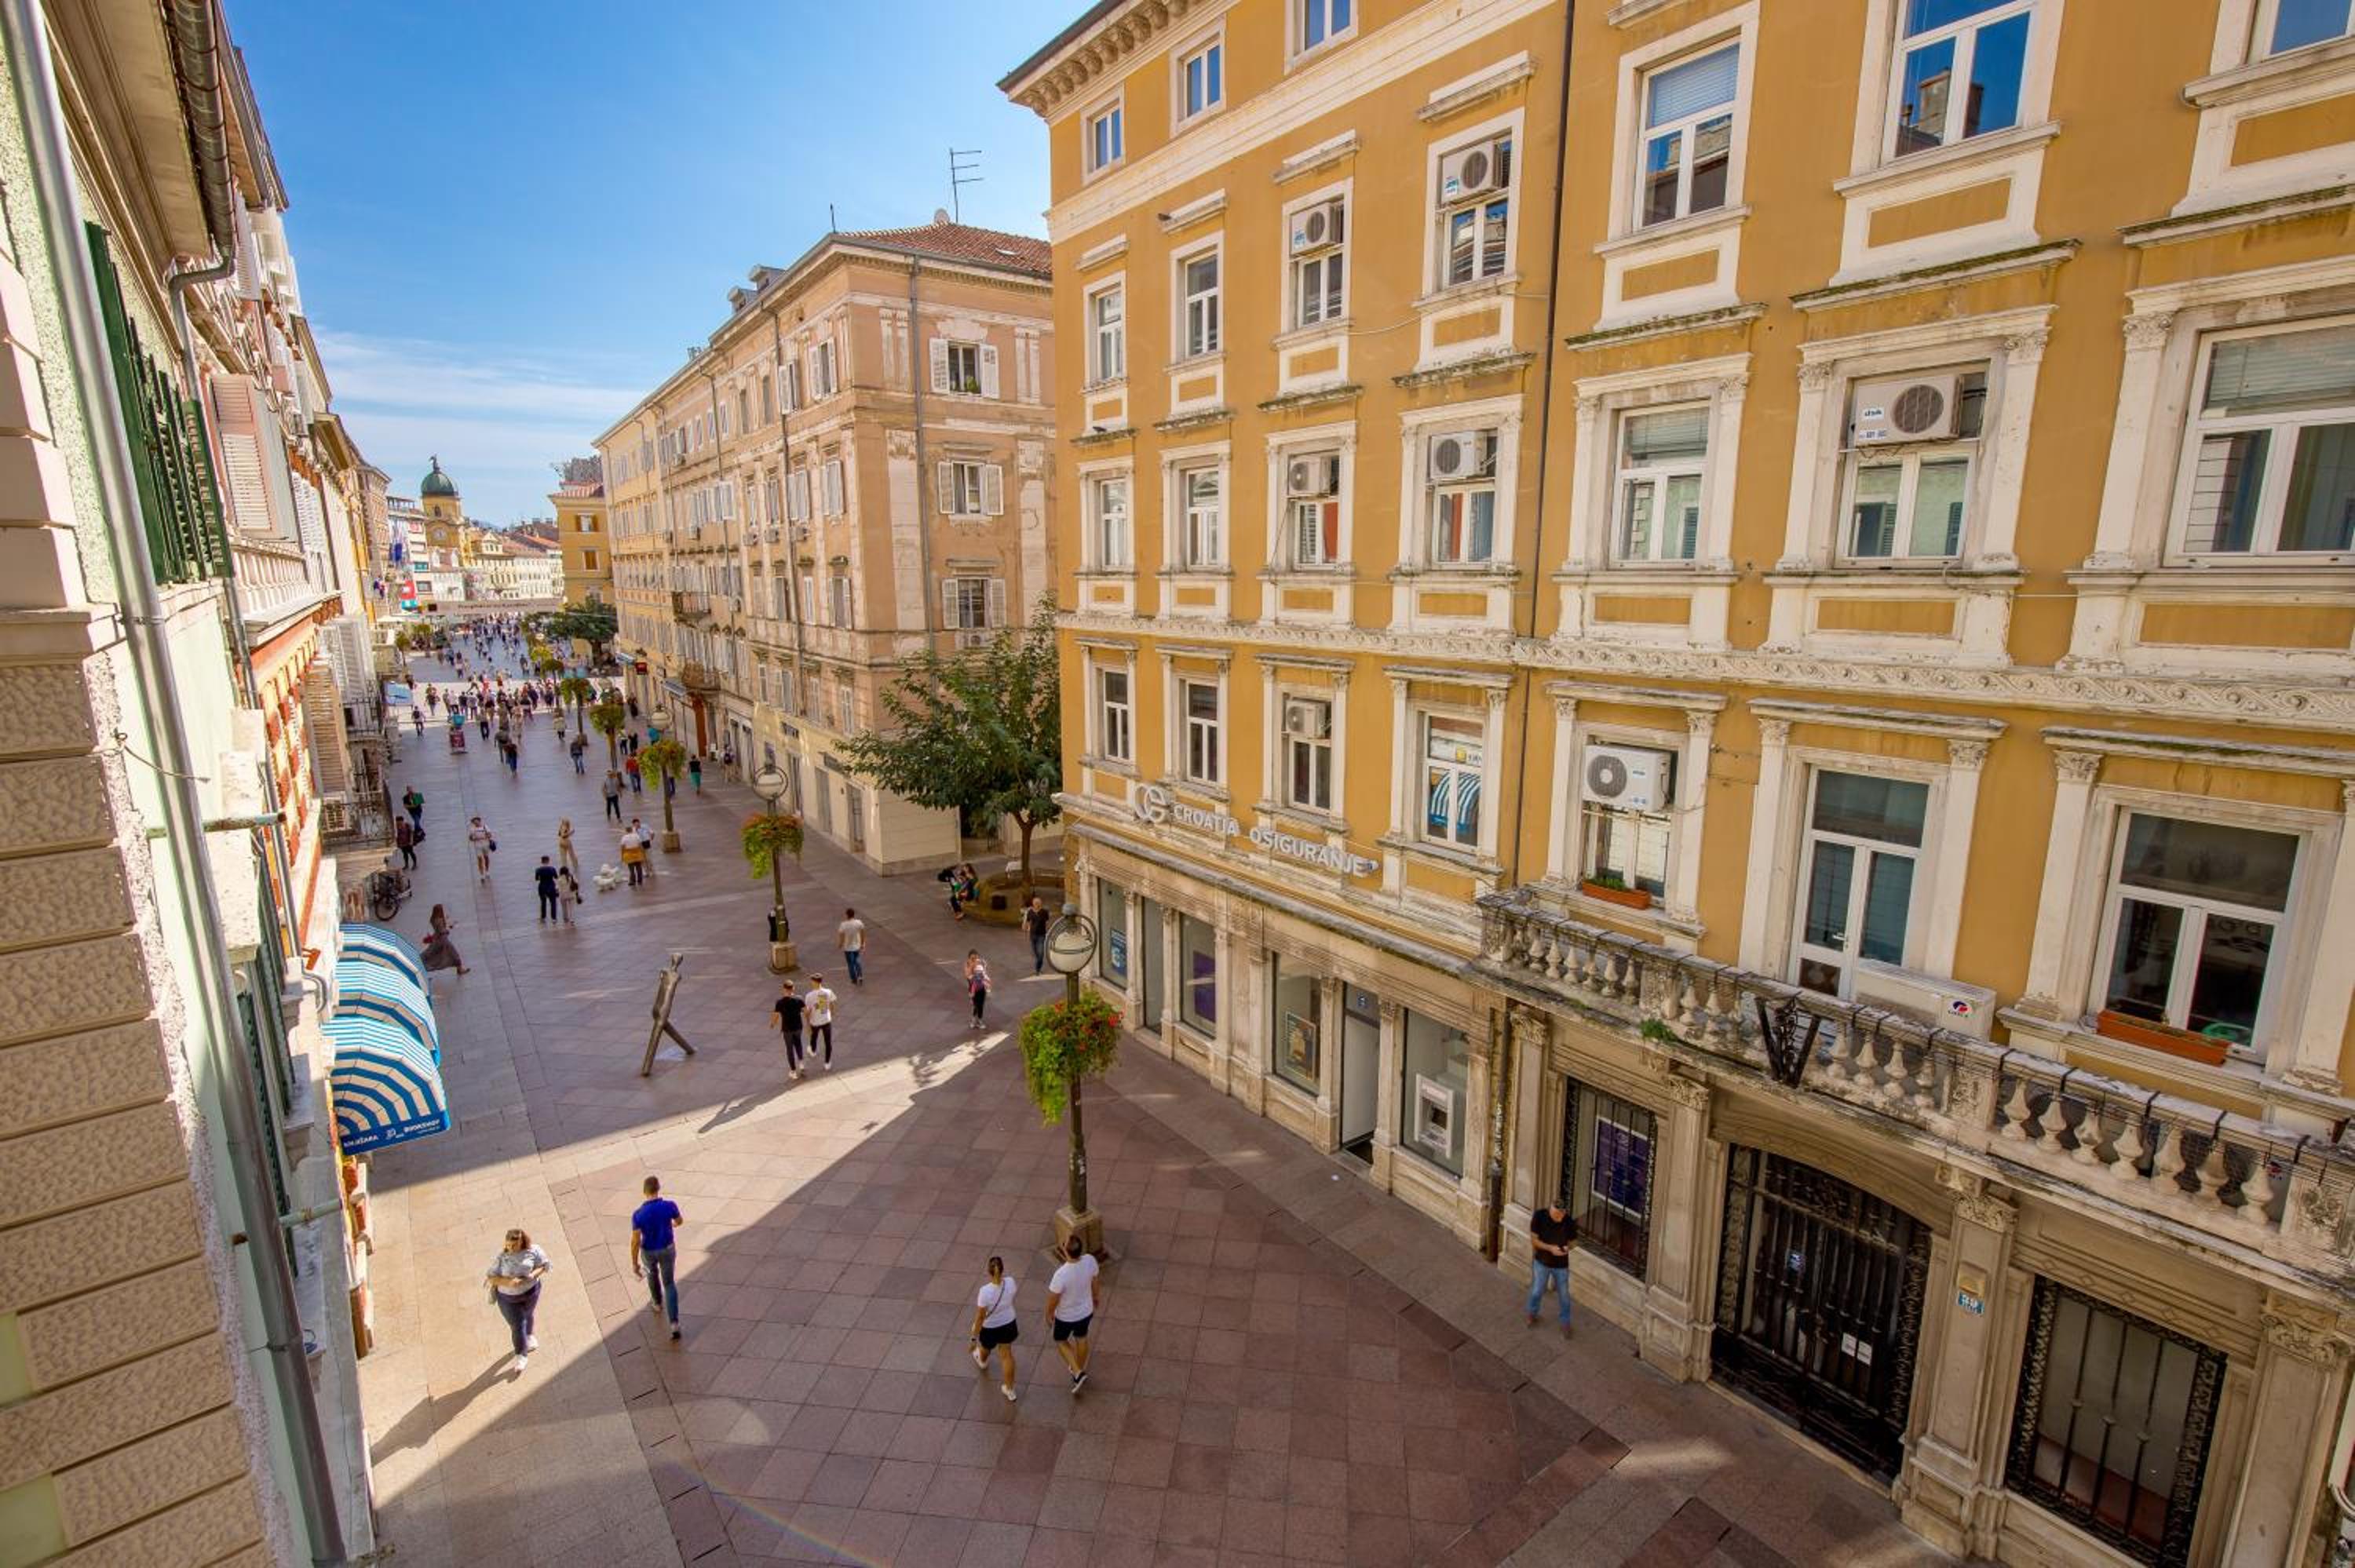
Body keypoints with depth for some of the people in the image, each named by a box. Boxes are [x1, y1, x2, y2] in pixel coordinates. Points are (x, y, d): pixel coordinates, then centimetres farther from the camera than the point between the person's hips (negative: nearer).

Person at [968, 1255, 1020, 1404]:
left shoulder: (985, 1291, -36)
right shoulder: (1010, 1283, -24)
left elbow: (980, 1317, -25)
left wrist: (974, 1338, -13)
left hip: (990, 1328, -3)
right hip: (1008, 1324, 3)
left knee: (985, 1347, 33)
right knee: (1006, 1355, 23)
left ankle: (982, 1361, 66)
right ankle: (1009, 1390, 33)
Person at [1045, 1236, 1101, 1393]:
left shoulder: (1061, 1275, -40)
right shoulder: (1090, 1261, -26)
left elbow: (1053, 1299, -22)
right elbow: (1094, 1282, -4)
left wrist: (1049, 1314, -1)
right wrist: (1095, 1297, 16)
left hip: (1066, 1316, -4)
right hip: (1086, 1311, 4)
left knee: (1061, 1341, 26)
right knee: (1081, 1339, 30)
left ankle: (1078, 1374, 20)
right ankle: (1080, 1370, 51)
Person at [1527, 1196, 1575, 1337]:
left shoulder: (1569, 1221, -23)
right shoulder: (1539, 1216, -24)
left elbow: (1573, 1240, -6)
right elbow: (1534, 1240, -15)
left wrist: (1568, 1247, -28)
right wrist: (1550, 1248, -30)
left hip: (1561, 1264, 0)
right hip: (1542, 1262, 0)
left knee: (1564, 1295, 17)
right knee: (1537, 1291, 19)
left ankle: (1566, 1323, 42)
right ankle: (1532, 1314, 47)